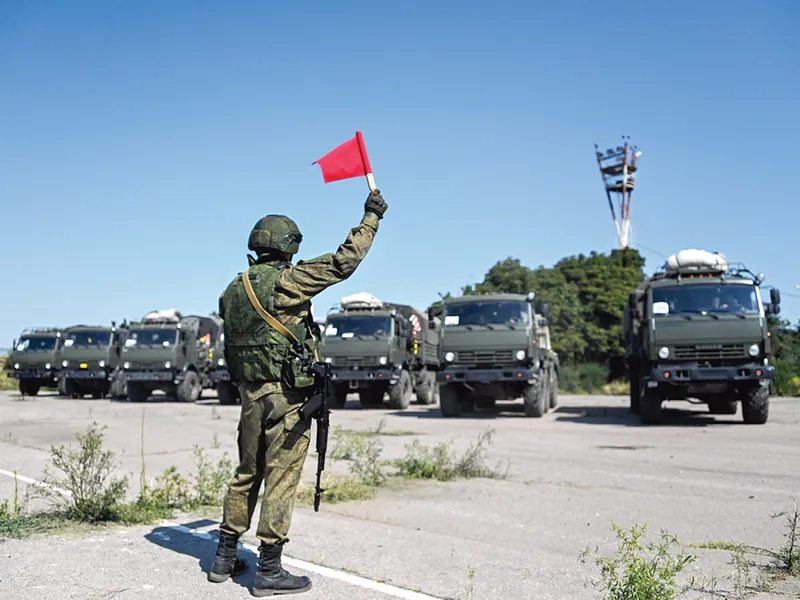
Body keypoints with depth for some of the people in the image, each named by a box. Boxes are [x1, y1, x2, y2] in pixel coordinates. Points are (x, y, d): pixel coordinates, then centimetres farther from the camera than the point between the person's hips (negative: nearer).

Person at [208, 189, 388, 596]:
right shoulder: (286, 281, -13)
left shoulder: (232, 290, 9)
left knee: (246, 474, 17)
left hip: (249, 393, 7)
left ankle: (225, 558, 25)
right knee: (281, 479, -1)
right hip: (286, 395, -7)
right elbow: (344, 261, -13)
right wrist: (371, 216, -4)